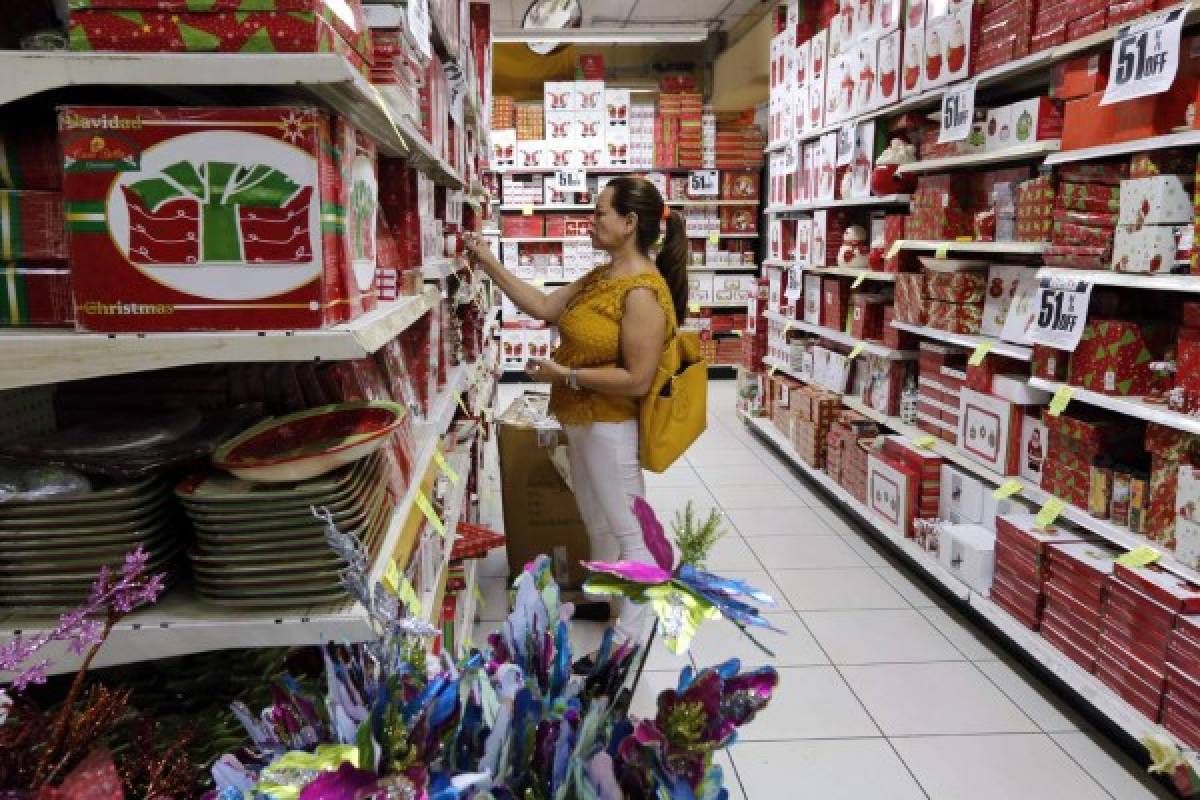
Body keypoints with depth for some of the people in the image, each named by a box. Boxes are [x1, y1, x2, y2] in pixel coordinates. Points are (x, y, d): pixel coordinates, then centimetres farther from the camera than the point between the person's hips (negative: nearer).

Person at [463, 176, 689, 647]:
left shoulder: (642, 293, -23)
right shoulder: (601, 276, 6)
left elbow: (636, 380, -26)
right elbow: (544, 308, 8)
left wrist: (565, 374, -20)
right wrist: (489, 263, 5)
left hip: (610, 428, -10)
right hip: (583, 422, 10)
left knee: (629, 530, 5)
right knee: (596, 521, 24)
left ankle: (631, 633, 19)